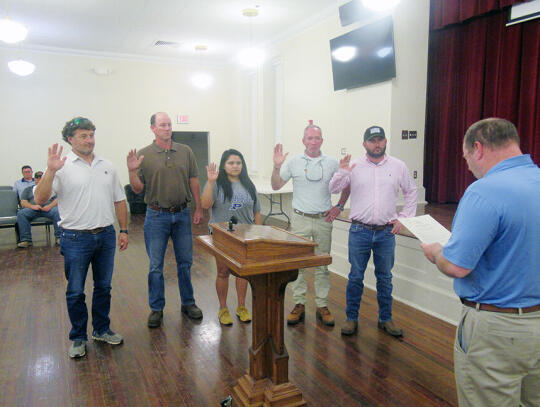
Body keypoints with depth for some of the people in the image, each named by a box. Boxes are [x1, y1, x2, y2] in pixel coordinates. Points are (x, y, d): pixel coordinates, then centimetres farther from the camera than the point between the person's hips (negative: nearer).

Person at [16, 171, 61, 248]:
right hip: (32, 208, 1)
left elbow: (57, 200, 12)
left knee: (58, 212, -35)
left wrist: (50, 206, -10)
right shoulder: (28, 189, 30)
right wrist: (32, 206, -8)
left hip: (48, 208, -1)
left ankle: (59, 237, -35)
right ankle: (26, 240, -30)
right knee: (21, 213, -31)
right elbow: (23, 202, 15)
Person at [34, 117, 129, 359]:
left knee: (103, 287, 15)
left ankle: (101, 330, 32)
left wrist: (124, 230, 8)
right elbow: (40, 200, -15)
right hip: (75, 239, -4)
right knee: (75, 292, 7)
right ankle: (78, 338, 25)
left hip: (106, 236, 4)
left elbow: (119, 201, 12)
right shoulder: (62, 167, -6)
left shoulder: (106, 166, 8)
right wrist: (50, 171, -27)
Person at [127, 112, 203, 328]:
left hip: (182, 214, 2)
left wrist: (198, 208, 6)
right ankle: (156, 308, 20)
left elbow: (193, 182, 8)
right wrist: (132, 171, -19)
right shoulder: (144, 155, -2)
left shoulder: (186, 152, 5)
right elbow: (138, 189, -2)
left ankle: (188, 303, 27)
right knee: (156, 266, 5)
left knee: (185, 262, 11)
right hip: (156, 216, -2)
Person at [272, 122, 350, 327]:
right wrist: (276, 166, -12)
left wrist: (339, 207, 3)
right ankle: (299, 304, 16)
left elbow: (347, 186, 12)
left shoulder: (332, 163, 3)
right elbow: (276, 186, 2)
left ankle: (322, 306, 18)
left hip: (323, 220, 1)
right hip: (300, 219, 0)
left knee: (322, 264, 7)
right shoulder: (293, 162, 1)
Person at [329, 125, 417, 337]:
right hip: (359, 231, -1)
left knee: (385, 277, 12)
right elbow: (333, 189, 2)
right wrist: (342, 172, -17)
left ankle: (385, 319, 28)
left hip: (386, 232, 1)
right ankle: (351, 318, 20)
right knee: (356, 276, 6)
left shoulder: (398, 166, 5)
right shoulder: (354, 166, 1)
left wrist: (403, 218, 7)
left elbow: (412, 192, 15)